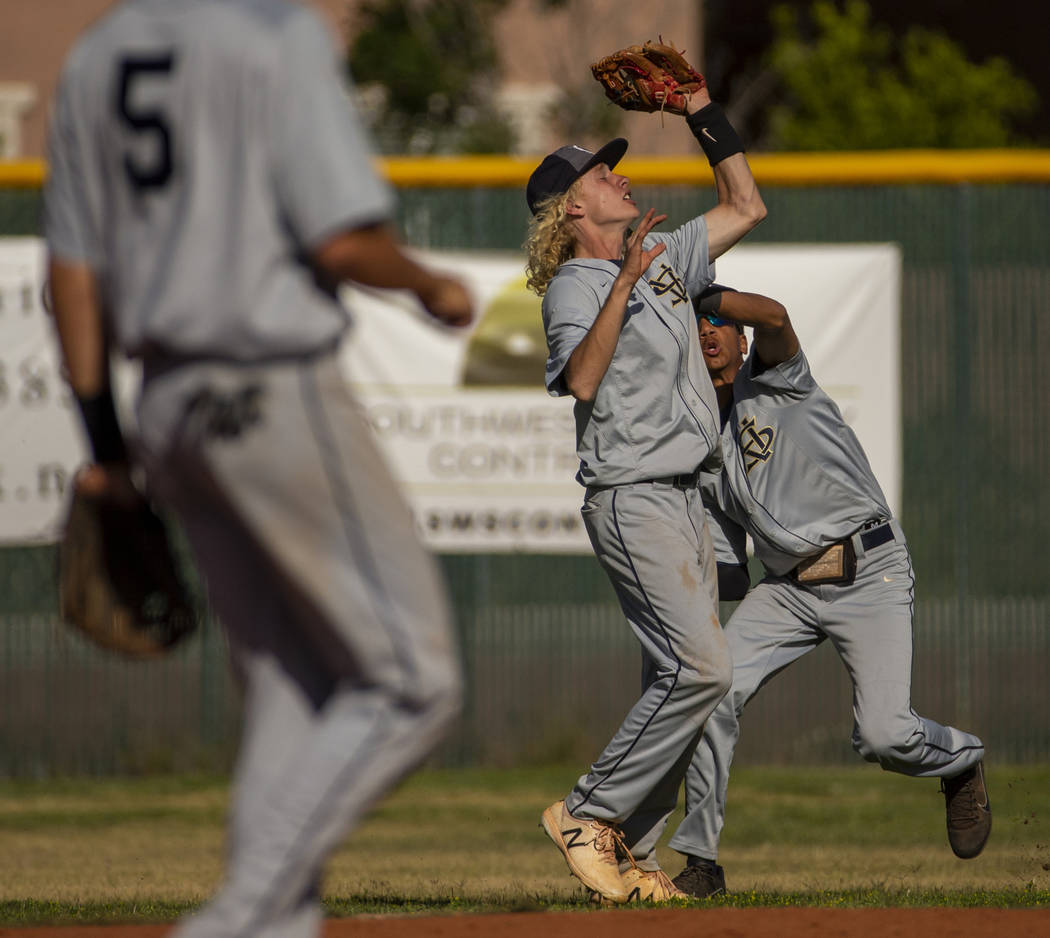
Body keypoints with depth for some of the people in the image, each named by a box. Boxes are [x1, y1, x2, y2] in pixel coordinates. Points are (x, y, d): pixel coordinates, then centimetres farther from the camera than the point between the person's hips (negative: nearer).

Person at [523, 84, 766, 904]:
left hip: (684, 499, 9)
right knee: (699, 668, -18)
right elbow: (581, 380, -24)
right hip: (632, 500, -9)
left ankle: (630, 854, 8)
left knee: (682, 680, 5)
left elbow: (746, 208, 24)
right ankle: (588, 814, -9)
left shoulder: (661, 258, 16)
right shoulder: (575, 286, -8)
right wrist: (622, 282, -29)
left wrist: (704, 113, 18)